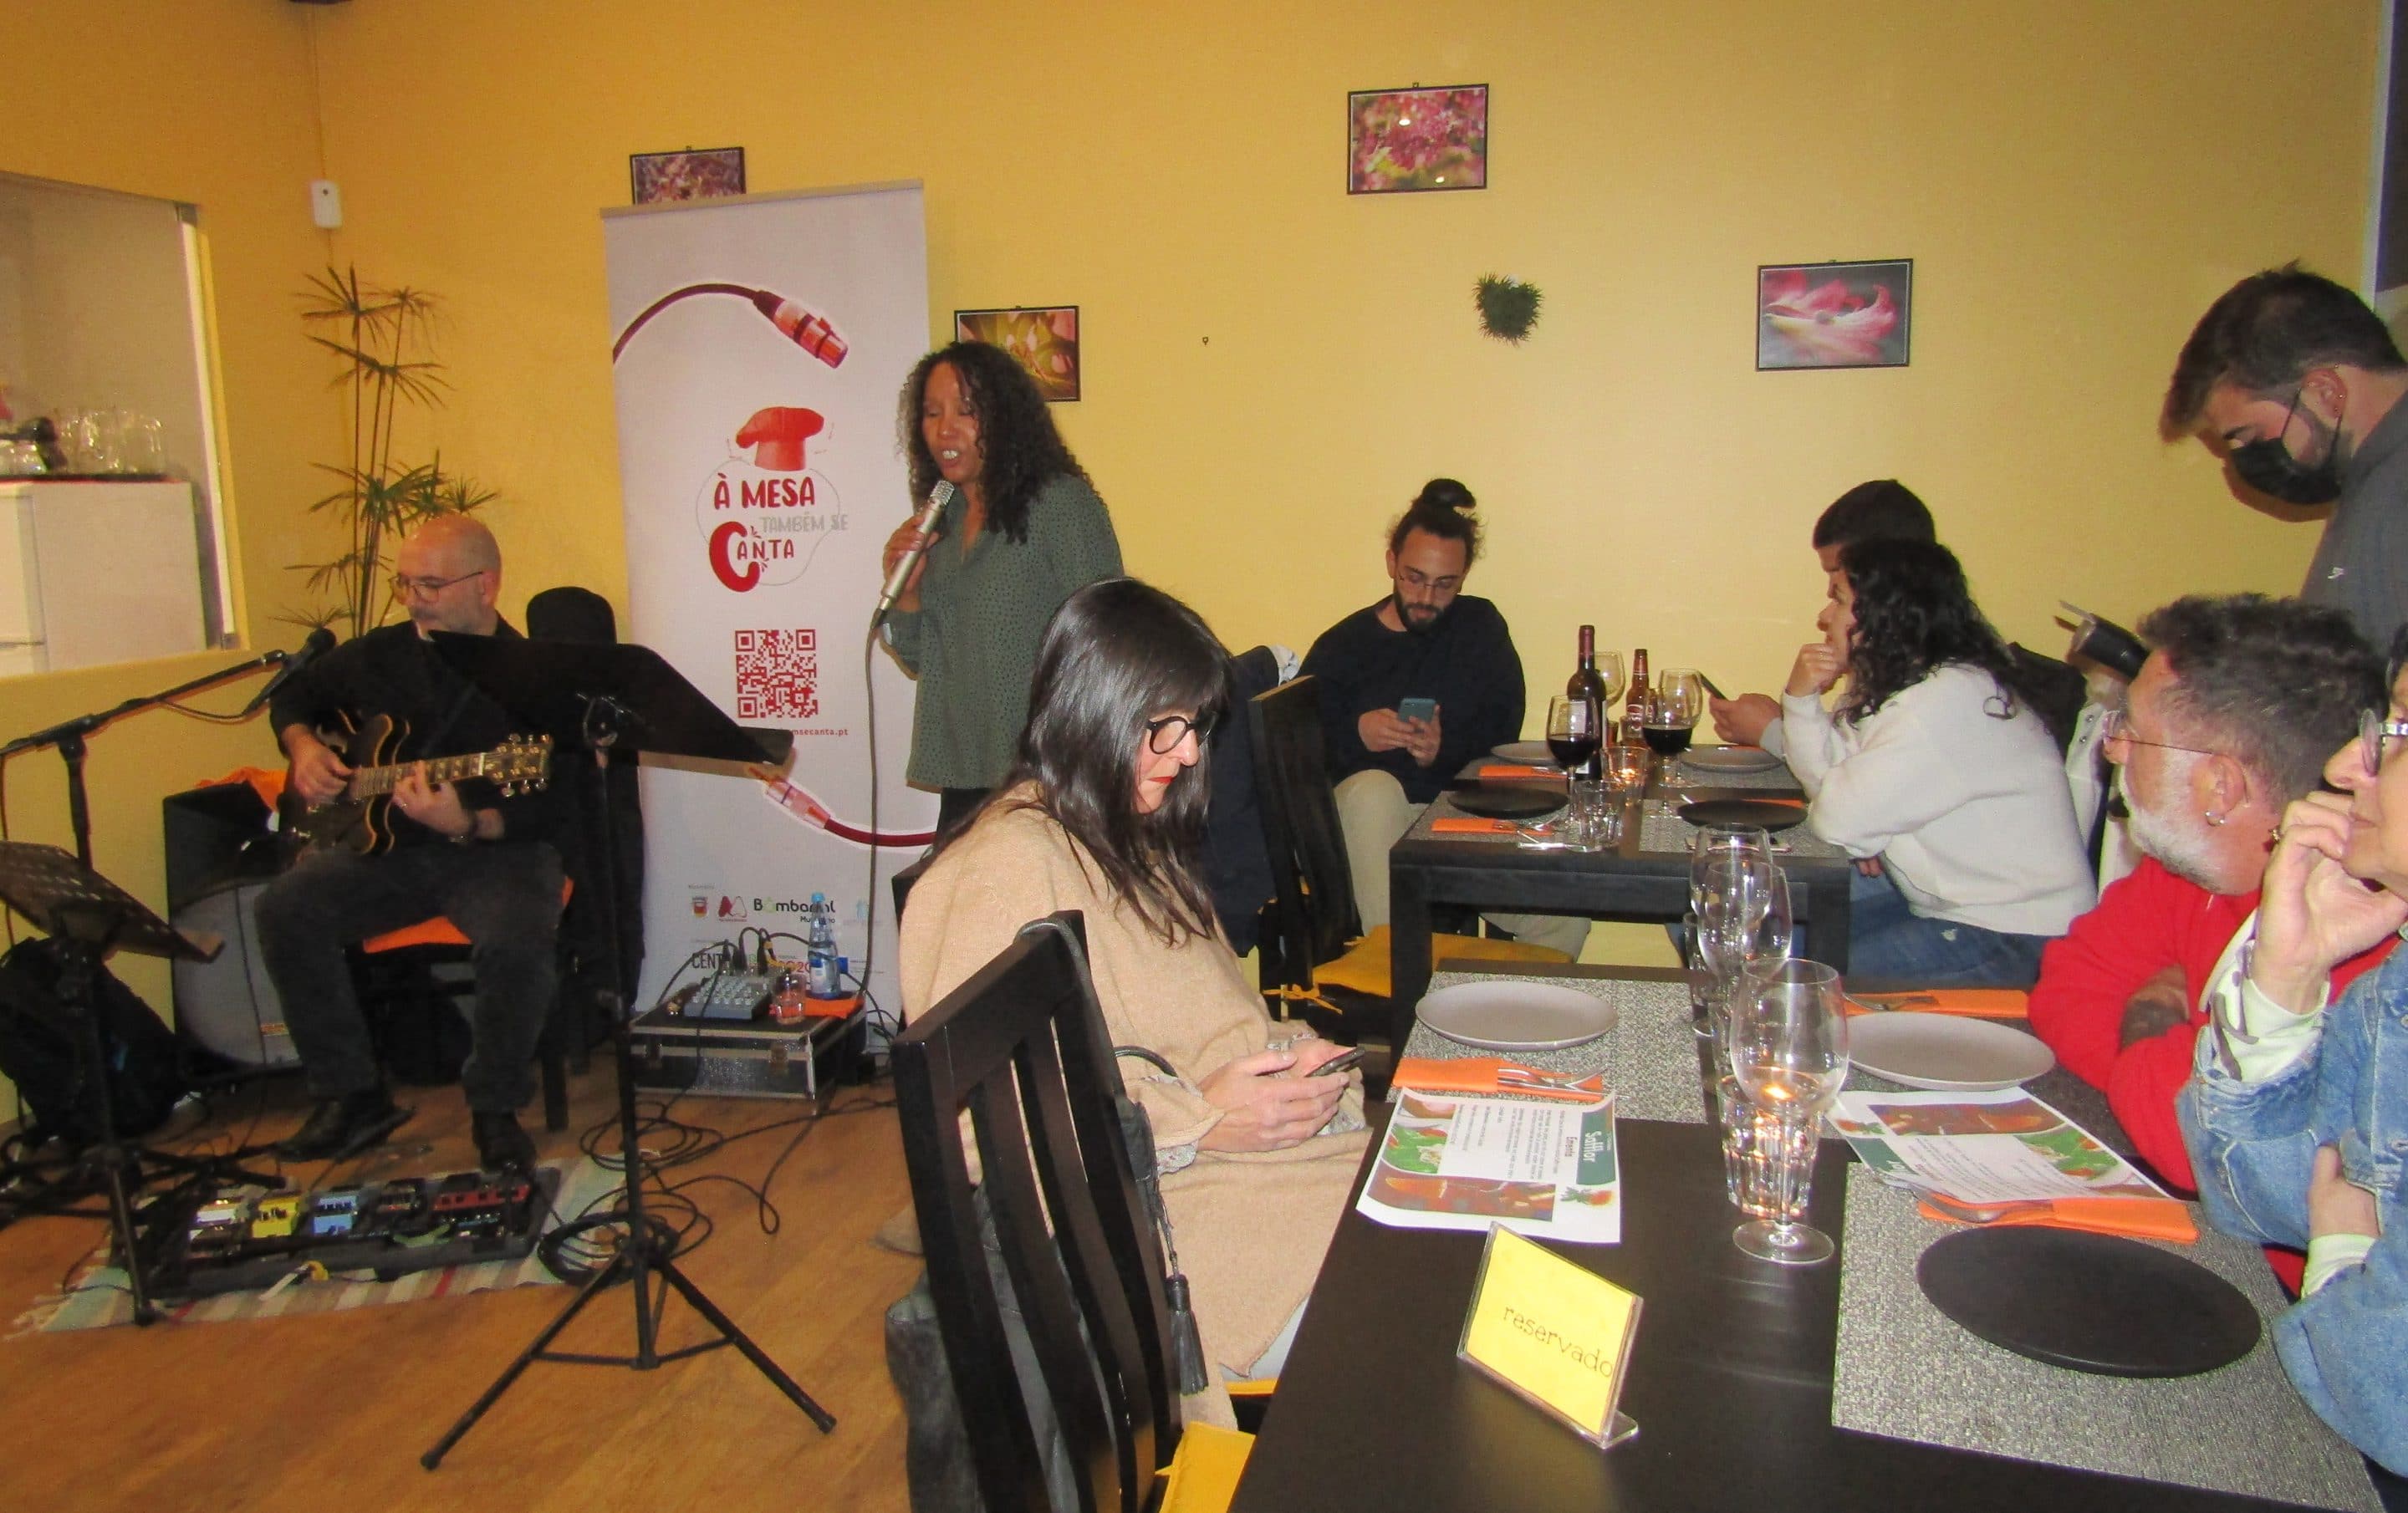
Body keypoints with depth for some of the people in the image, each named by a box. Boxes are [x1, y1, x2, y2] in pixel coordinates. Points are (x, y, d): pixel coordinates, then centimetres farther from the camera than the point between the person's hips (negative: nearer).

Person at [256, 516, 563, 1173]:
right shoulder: (380, 655, 5)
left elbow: (549, 811, -17)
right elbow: (292, 696, 25)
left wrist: (467, 825, -34)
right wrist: (303, 749, 3)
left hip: (497, 852, -5)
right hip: (387, 845, 5)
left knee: (517, 942, -34)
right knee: (287, 909, -19)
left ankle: (494, 1108, -6)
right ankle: (353, 1095, -3)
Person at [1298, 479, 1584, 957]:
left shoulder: (1481, 627, 13)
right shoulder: (1341, 646, 4)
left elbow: (1504, 731, 6)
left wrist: (1447, 750, -13)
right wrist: (1355, 734, -22)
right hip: (1369, 825, -1)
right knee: (1373, 788, -39)